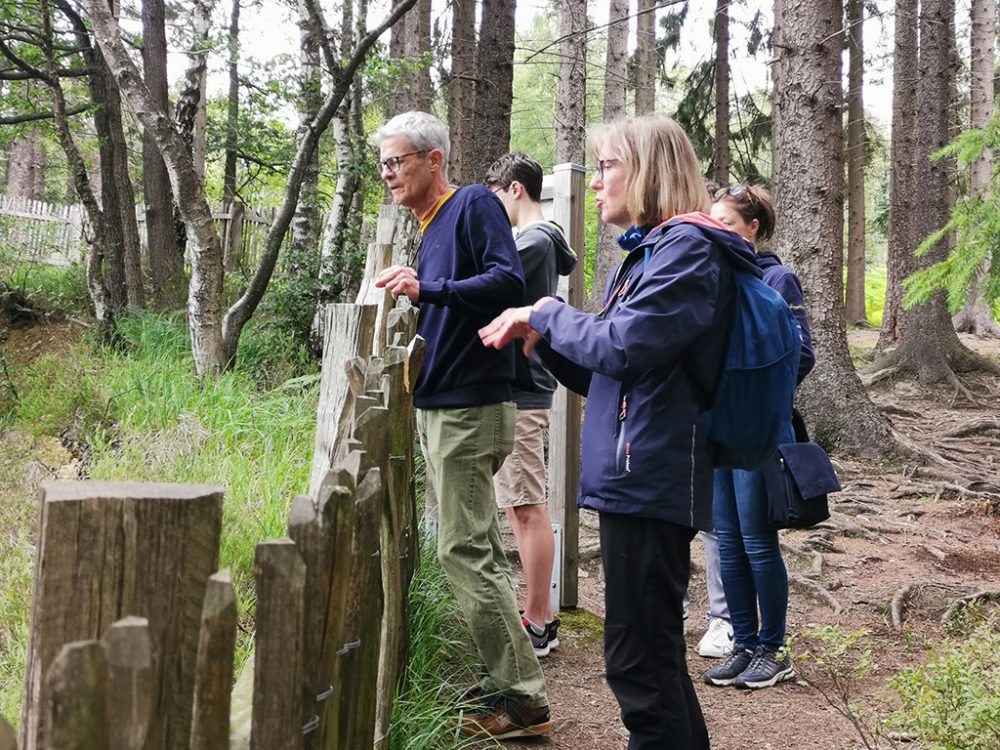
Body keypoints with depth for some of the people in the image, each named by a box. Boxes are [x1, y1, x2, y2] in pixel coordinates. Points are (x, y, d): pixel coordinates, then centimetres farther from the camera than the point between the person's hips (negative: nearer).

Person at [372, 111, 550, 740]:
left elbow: (508, 281, -23)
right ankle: (507, 683, 21)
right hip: (441, 408, 10)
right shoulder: (430, 229, 19)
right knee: (479, 549, 12)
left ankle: (523, 699, -4)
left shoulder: (474, 204, -9)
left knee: (465, 551, -10)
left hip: (470, 409, -10)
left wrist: (428, 289, -29)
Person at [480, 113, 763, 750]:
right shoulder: (647, 253, 19)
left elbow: (621, 347, -21)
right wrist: (540, 336, 5)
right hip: (635, 477, 10)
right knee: (657, 655, 18)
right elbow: (600, 376, 21)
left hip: (651, 477, -10)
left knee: (640, 661, -5)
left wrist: (547, 313, -5)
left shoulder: (689, 248, -11)